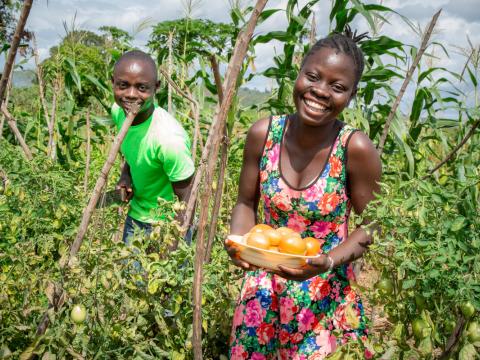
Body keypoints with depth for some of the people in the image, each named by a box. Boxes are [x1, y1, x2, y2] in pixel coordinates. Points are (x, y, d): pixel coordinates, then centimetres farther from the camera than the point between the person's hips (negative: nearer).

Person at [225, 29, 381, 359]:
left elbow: (369, 227, -10)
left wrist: (327, 262, -26)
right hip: (264, 291, 3)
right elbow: (246, 204, 0)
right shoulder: (263, 134, -13)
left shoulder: (355, 148, -21)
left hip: (327, 299, -2)